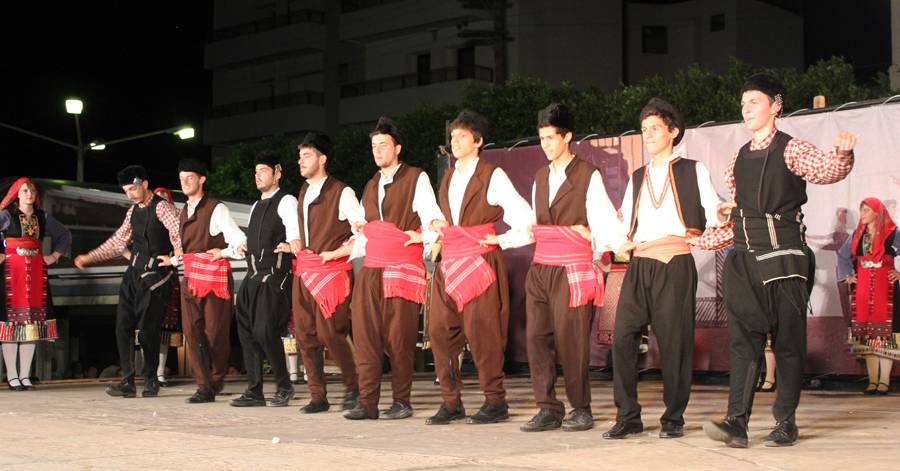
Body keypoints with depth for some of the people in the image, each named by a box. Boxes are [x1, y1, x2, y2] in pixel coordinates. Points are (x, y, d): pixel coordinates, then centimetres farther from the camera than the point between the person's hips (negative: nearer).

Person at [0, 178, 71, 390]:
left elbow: (64, 234, 24)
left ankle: (25, 375, 7)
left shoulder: (42, 217, 12)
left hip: (36, 271, 4)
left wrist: (55, 255, 14)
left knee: (33, 321, 2)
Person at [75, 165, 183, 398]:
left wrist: (177, 257, -33)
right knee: (123, 326, 1)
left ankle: (151, 380, 11)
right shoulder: (133, 211, 16)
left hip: (155, 275, -8)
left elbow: (179, 233, -21)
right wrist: (89, 258, 19)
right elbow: (118, 242, 22)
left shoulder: (162, 208, -8)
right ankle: (127, 381, 4)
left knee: (147, 330, -5)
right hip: (134, 273, 8)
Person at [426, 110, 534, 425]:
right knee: (441, 331, 1)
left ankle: (495, 402, 3)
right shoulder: (448, 179, 18)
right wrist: (440, 230, 13)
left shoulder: (492, 176, -3)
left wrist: (504, 240, -6)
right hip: (449, 263, 7)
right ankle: (451, 402, 9)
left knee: (481, 331, -7)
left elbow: (526, 217, -7)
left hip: (480, 261, -7)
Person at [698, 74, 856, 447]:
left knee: (788, 340, 1)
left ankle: (786, 423, 7)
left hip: (784, 257, -5)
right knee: (743, 338, -4)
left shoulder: (791, 150, -1)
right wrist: (701, 239, 15)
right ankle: (737, 422, -10)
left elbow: (828, 171, -20)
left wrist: (842, 153, -41)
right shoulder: (740, 159, 17)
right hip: (745, 259, 5)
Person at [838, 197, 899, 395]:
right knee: (866, 333, 2)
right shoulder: (857, 235, 13)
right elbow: (842, 255, 26)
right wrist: (847, 275, 15)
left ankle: (884, 381, -6)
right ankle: (872, 380, 5)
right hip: (862, 288, 4)